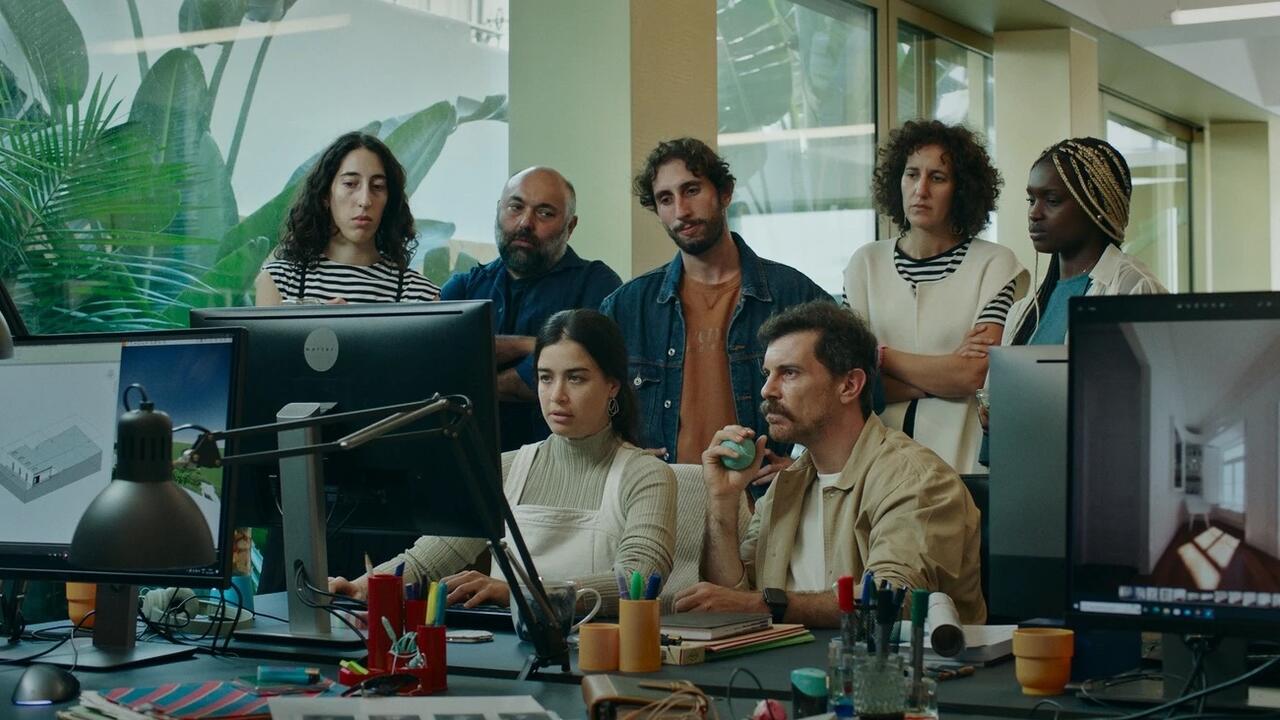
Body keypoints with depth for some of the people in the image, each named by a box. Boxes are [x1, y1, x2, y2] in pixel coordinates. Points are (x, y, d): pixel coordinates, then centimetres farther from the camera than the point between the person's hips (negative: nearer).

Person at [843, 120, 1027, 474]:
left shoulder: (995, 263, 3)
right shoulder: (866, 262, 10)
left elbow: (976, 374, -7)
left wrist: (880, 355, -1)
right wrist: (945, 374, -7)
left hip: (961, 457, -2)